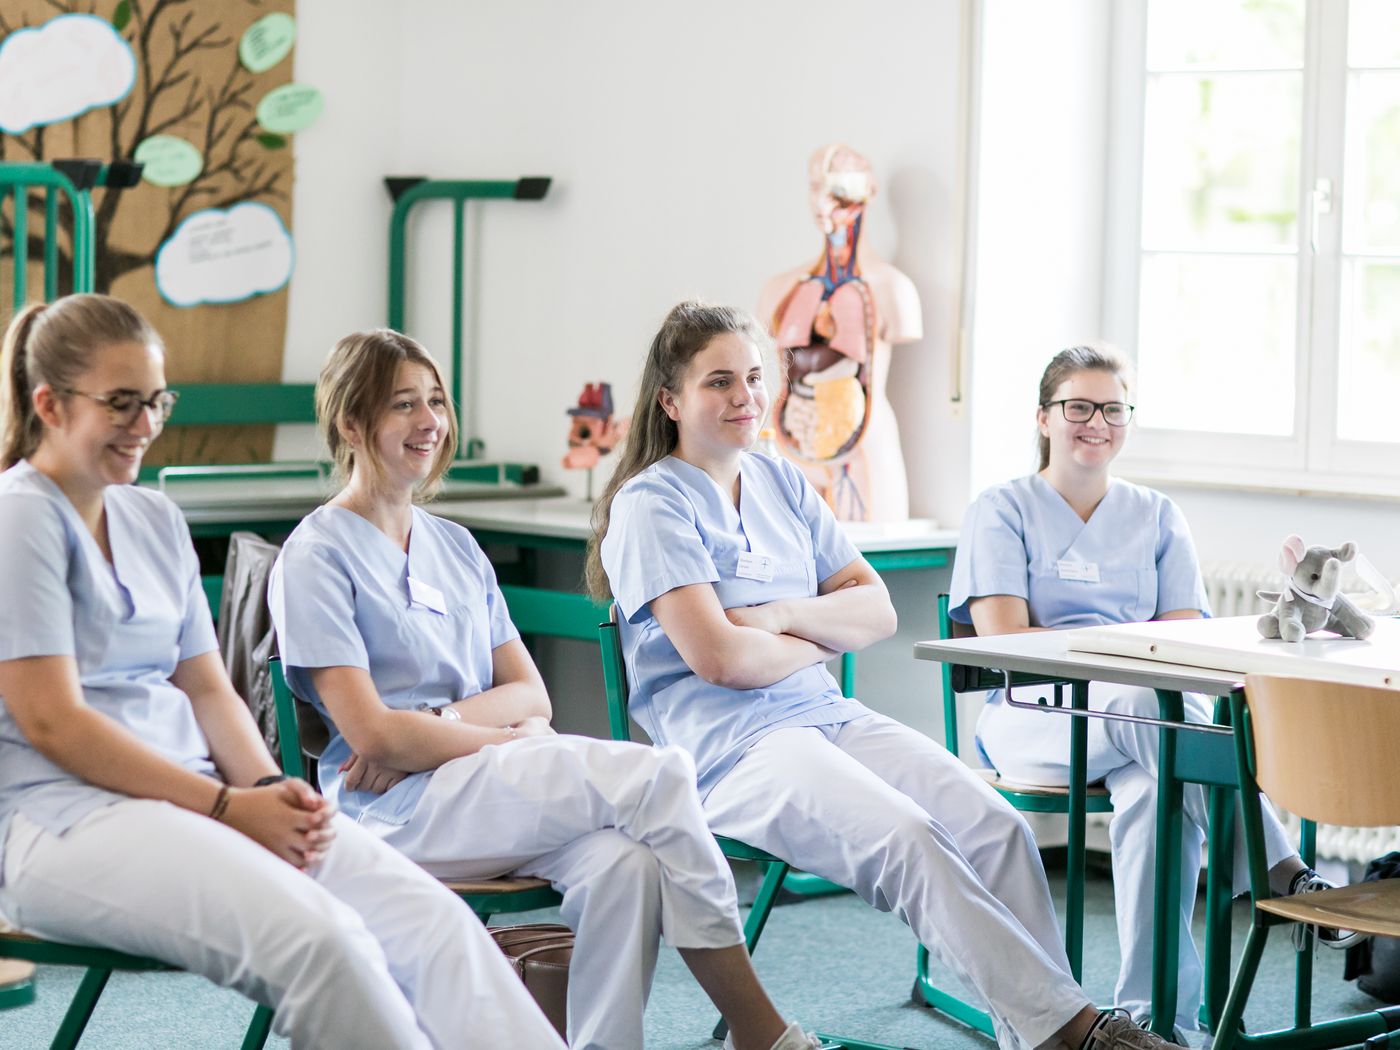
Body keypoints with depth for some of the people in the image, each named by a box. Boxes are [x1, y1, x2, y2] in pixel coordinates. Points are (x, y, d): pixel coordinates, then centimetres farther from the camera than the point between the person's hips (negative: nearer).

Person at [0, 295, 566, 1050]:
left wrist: (268, 787, -4)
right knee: (315, 936, -34)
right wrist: (227, 806, -13)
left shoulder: (155, 521, 20)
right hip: (65, 817, -7)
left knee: (431, 917, -17)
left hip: (192, 795, 7)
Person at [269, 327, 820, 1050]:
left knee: (622, 862, -30)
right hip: (399, 809, -6)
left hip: (487, 783, 6)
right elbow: (372, 732, -11)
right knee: (656, 775, -24)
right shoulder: (317, 556, -1)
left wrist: (430, 728, -7)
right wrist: (515, 738, -7)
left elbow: (531, 695, 13)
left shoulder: (455, 547, 21)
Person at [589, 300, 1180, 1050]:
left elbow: (878, 612, 13)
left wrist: (784, 615, -5)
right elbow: (718, 657, -14)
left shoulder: (782, 485, 19)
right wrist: (823, 638, 2)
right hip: (730, 746, -7)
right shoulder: (652, 505, -3)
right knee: (908, 839, -31)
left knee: (997, 826, -18)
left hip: (828, 713, 7)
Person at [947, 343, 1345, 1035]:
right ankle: (1281, 875, -49)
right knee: (1147, 702, -41)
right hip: (1036, 715, -3)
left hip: (1148, 707, 3)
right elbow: (1004, 640, -3)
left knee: (1152, 789, -40)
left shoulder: (1156, 518, 22)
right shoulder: (1002, 512, 11)